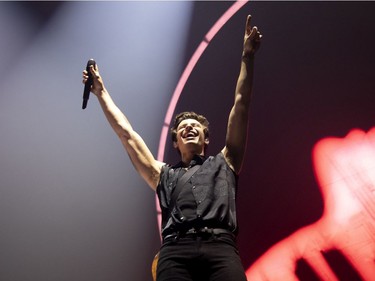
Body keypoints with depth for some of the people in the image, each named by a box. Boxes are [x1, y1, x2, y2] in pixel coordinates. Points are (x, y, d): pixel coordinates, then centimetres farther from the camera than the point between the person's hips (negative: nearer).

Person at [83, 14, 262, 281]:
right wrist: (101, 92, 37)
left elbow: (241, 107, 23)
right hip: (176, 250, 1)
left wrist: (247, 56, 22)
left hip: (220, 247, 0)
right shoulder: (164, 174, 30)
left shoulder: (224, 163, 27)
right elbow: (126, 132, 32)